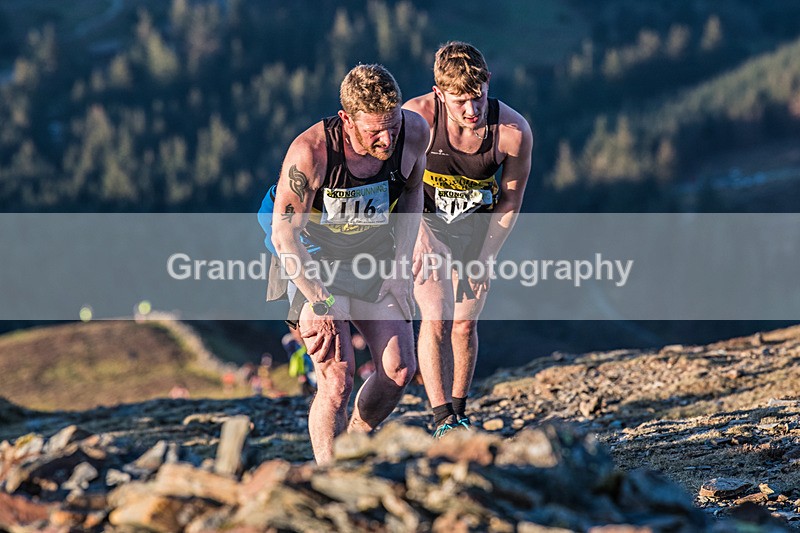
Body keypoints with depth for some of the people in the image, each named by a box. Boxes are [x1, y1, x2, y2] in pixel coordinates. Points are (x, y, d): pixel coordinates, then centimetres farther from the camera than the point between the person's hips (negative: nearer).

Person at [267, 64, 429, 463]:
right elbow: (285, 234, -22)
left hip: (374, 255, 5)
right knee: (337, 377, -17)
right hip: (313, 257, -5)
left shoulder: (413, 132, -18)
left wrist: (401, 267, -1)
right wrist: (322, 302, -23)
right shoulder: (310, 151, -32)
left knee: (399, 370, -1)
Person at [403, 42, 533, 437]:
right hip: (426, 224, -1)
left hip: (478, 228, 1)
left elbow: (510, 200, -9)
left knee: (464, 323, 2)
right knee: (437, 318, -14)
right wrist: (419, 239, -20)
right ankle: (442, 421, -13)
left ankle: (459, 415, 18)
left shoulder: (513, 132, -25)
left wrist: (485, 257, -11)